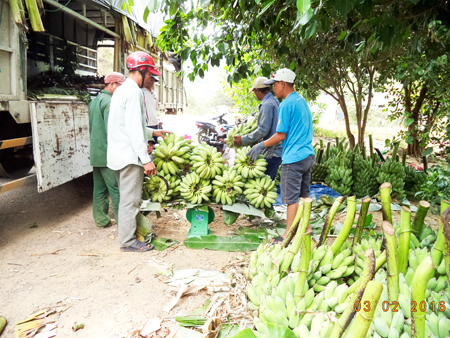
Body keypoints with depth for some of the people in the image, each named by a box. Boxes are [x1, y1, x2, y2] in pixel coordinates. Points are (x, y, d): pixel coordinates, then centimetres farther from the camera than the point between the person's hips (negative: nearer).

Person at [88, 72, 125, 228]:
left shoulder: (94, 101, 18)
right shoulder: (109, 102, -13)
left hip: (96, 153, 10)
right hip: (108, 154, -10)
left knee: (99, 188, 14)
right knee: (116, 189, -5)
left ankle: (101, 219, 21)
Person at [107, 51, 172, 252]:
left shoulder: (121, 90, 18)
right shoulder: (133, 92, -14)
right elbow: (134, 130, -21)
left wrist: (153, 133, 26)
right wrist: (146, 159, -20)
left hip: (119, 153, 10)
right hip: (129, 155, -10)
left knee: (126, 196, 17)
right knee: (130, 199, -3)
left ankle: (127, 235, 27)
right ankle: (128, 241, 6)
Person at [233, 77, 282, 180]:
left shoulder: (267, 105, -16)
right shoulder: (275, 101, 17)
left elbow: (263, 130, -20)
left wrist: (243, 140, -13)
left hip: (272, 151, -10)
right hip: (275, 149, 10)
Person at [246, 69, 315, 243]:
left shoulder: (286, 105, -14)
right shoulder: (302, 101, 14)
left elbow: (281, 135, -15)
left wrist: (262, 146, -3)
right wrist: (271, 144, 21)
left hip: (293, 158, -9)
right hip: (308, 155, 9)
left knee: (291, 198, -1)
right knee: (304, 194, 18)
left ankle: (289, 234, 7)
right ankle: (306, 228, 29)